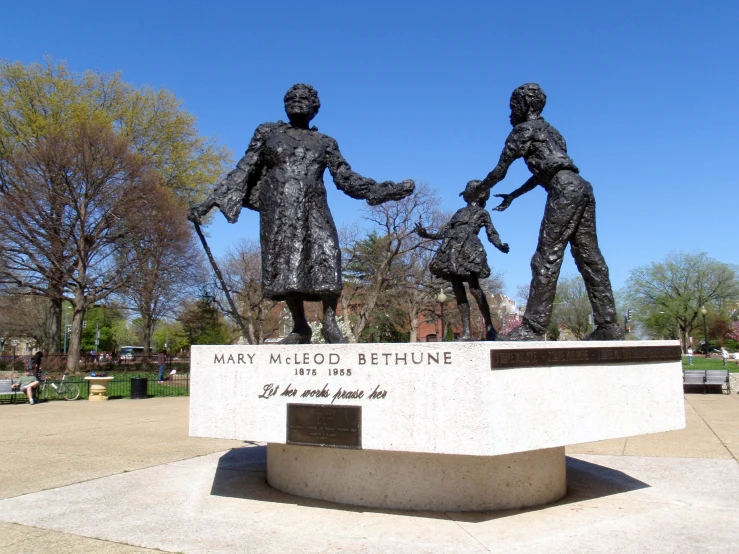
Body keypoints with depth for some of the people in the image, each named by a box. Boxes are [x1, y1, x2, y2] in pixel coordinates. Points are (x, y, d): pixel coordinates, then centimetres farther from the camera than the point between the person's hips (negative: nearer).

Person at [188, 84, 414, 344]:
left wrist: (391, 190, 8)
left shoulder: (325, 143, 17)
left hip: (313, 210, 0)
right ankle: (300, 328, 6)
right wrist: (207, 203, 5)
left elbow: (347, 179, 16)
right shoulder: (268, 132, 15)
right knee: (285, 268, -7)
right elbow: (242, 173, 13)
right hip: (278, 211, 0)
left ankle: (330, 324, -9)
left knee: (327, 261, -19)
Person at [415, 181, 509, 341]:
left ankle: (490, 328, -3)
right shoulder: (460, 212, 29)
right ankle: (467, 333, -2)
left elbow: (492, 234, 8)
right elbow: (444, 231, 25)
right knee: (458, 291, -2)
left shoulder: (483, 213, 18)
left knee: (474, 288, -14)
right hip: (451, 251, 5)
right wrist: (427, 234, 15)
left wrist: (500, 246, -11)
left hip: (469, 251, -5)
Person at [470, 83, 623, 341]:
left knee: (547, 257, -12)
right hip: (582, 188, 9)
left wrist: (479, 190, 24)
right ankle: (608, 325, 6)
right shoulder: (547, 130, 31)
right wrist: (513, 196, 43)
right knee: (589, 257, 6)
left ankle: (533, 328, -16)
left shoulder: (524, 129, 5)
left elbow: (500, 170, 7)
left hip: (565, 191, -9)